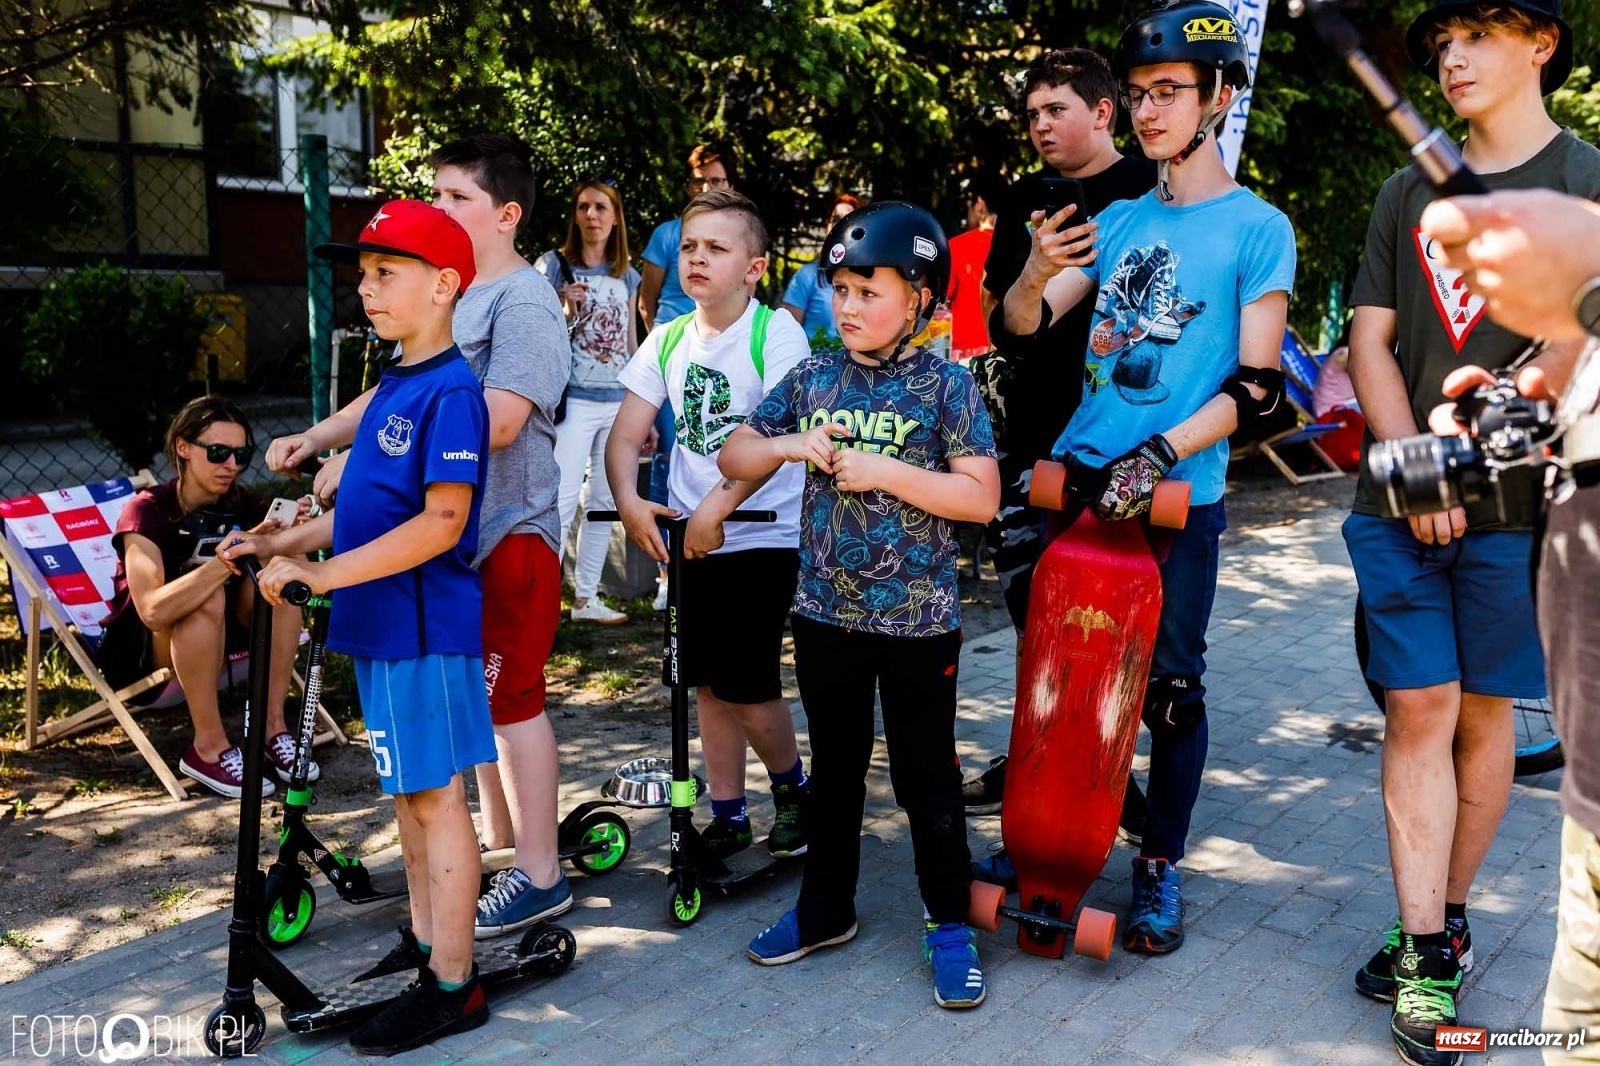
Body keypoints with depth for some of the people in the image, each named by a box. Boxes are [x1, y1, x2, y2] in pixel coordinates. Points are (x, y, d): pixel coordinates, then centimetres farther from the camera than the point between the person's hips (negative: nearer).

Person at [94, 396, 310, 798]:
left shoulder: (242, 504, -7)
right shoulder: (148, 511, -22)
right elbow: (154, 610, -38)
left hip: (214, 634, 5)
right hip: (141, 645, -5)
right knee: (207, 596, -36)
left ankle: (272, 727, -18)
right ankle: (209, 748, -25)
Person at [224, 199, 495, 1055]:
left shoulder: (450, 392, -16)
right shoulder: (393, 387, 13)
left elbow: (441, 521, -24)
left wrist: (324, 573, -24)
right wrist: (284, 544, 12)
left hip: (424, 623, -9)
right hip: (380, 623, 9)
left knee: (434, 794, -1)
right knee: (407, 791, 17)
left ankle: (451, 986, 10)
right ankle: (425, 944, 32)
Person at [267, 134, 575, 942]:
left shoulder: (522, 301, -14)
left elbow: (498, 420, -25)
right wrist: (313, 439, 9)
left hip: (511, 531, -9)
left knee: (510, 695, -4)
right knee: (477, 691, 17)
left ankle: (539, 875, 6)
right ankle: (498, 841, 32)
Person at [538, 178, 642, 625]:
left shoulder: (627, 276, 12)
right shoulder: (555, 264, -1)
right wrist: (565, 310, -20)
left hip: (620, 404, 5)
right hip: (575, 402, -5)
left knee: (605, 502, 8)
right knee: (563, 500, -10)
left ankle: (586, 597, 17)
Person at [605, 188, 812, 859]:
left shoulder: (776, 332, -10)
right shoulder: (667, 340, 7)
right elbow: (626, 434, 4)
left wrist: (715, 508, -26)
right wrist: (629, 502, -14)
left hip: (762, 537, -5)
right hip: (689, 537, 5)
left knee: (750, 689, -6)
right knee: (707, 684, 11)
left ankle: (793, 786, 22)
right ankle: (727, 816, 25)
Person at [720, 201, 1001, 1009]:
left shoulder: (947, 384, -8)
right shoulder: (812, 377, 3)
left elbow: (982, 498, -12)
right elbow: (733, 457, 8)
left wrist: (887, 471, -20)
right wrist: (787, 445, -11)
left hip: (917, 620, -4)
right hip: (825, 613, 4)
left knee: (926, 777, 8)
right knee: (835, 769, 18)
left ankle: (949, 925, 25)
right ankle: (826, 910, 35)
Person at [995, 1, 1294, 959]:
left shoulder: (1257, 228, -2)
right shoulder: (1118, 218, 12)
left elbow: (1255, 386, -7)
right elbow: (1022, 325, 4)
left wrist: (1156, 457, -19)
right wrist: (1039, 272, -19)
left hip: (1178, 492, -4)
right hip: (1080, 475, 4)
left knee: (1171, 684, 2)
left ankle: (1162, 869, 17)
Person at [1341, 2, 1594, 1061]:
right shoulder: (1408, 193, 13)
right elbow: (1371, 341, 7)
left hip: (1515, 505, -2)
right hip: (1397, 503, 3)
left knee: (1483, 711, 6)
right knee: (1418, 710, 0)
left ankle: (1446, 917, 23)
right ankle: (1427, 954, 5)